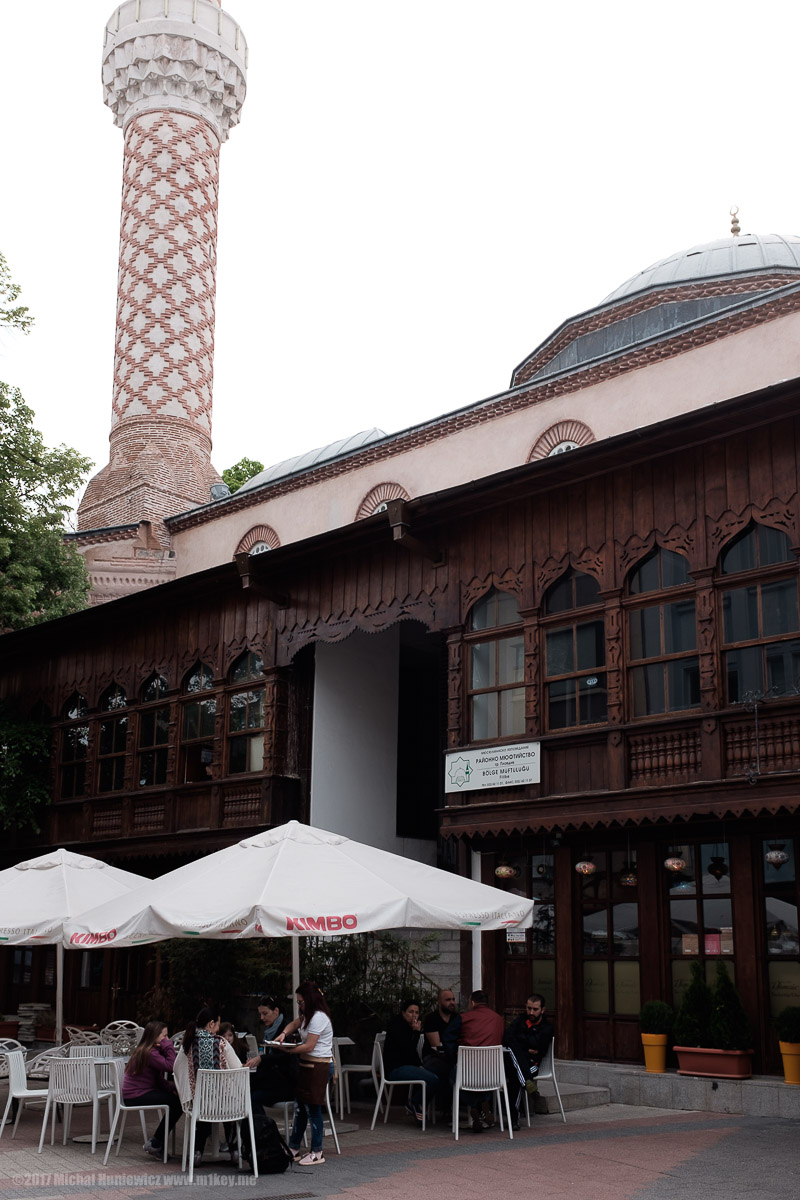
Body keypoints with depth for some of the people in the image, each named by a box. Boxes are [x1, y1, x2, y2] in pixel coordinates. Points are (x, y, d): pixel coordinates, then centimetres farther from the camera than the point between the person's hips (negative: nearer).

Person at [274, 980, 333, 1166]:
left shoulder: (318, 1017, -18)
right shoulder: (308, 1015, 13)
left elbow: (308, 1046, -20)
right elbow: (294, 1024, 22)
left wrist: (287, 1051, -11)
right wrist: (284, 1034, 1)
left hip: (318, 1067, -10)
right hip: (307, 1065, 10)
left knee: (312, 1108, -5)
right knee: (300, 1107, 14)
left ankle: (317, 1153, 4)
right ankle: (294, 1149, 21)